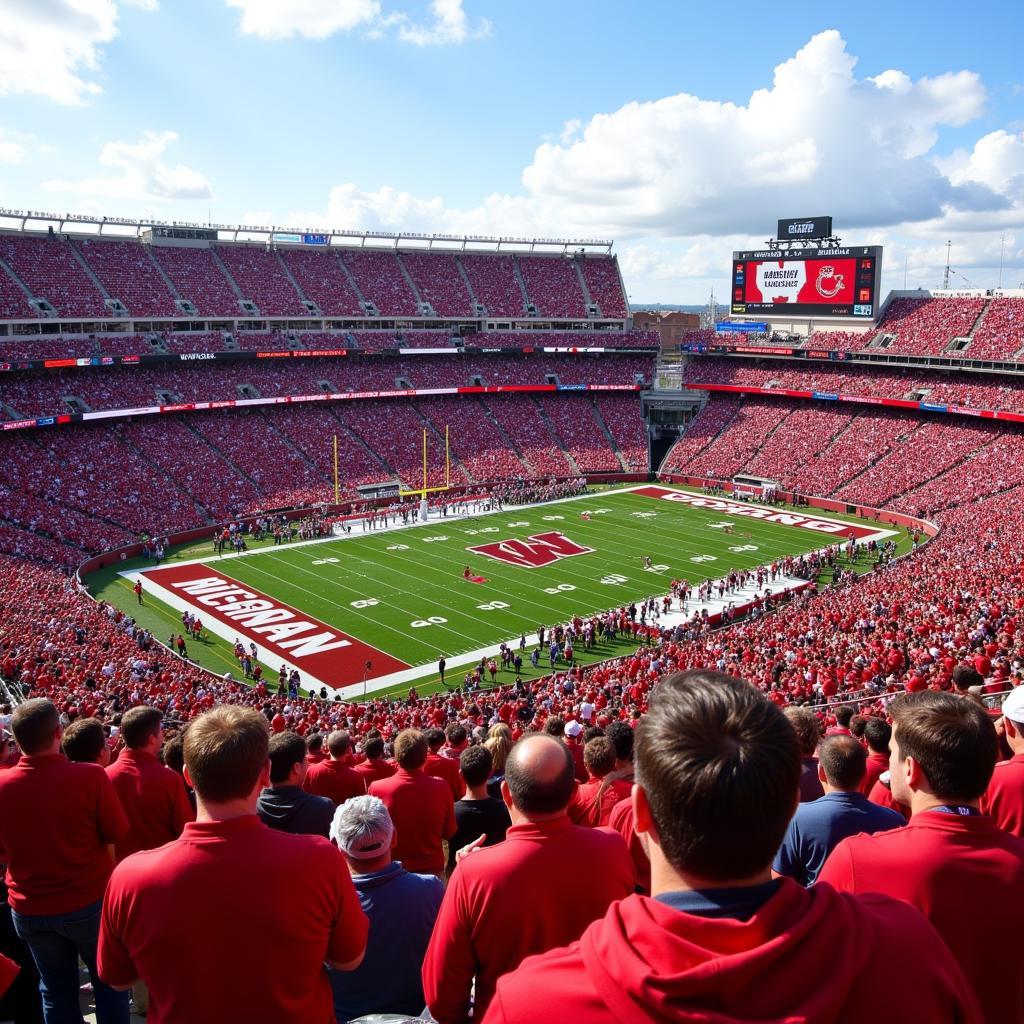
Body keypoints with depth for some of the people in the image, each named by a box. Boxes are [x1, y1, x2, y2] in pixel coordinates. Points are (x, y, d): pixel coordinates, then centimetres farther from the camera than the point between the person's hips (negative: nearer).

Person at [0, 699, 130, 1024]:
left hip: (28, 908, 3)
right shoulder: (91, 776, -24)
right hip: (89, 901, -3)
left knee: (56, 988, 21)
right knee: (109, 982, 17)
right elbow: (117, 834, -11)